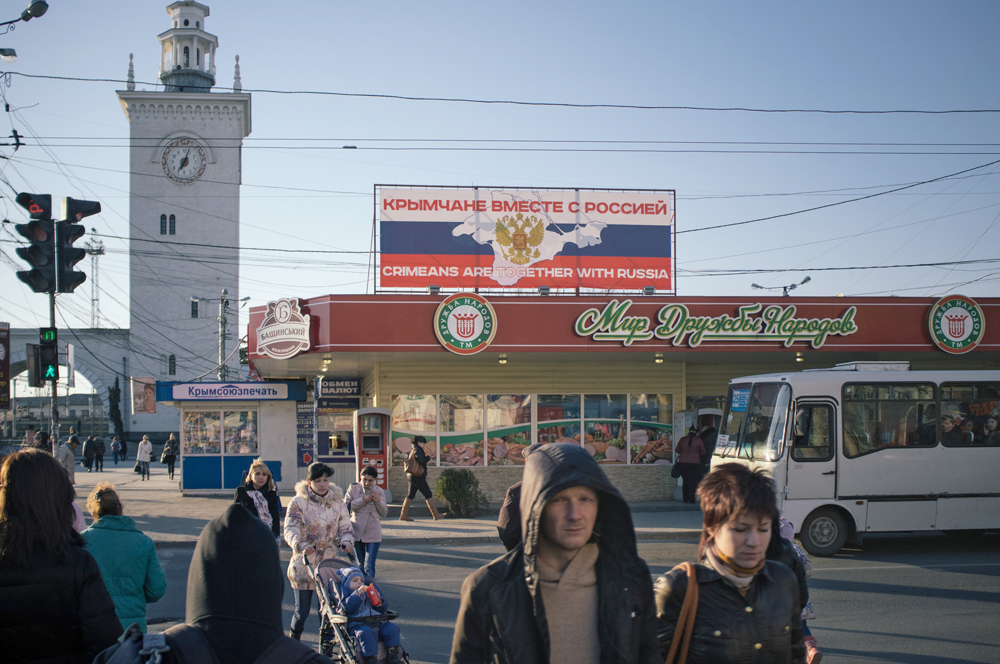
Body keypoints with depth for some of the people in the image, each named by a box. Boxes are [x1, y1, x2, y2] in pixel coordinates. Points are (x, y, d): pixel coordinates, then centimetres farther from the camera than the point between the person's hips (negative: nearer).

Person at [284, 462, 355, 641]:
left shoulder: (337, 501, 7)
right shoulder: (298, 502, -4)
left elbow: (346, 526, 8)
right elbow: (290, 530, -13)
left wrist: (347, 542, -15)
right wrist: (301, 545, -33)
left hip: (329, 563, 3)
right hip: (304, 564, -3)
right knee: (302, 610, -1)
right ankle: (293, 641, 24)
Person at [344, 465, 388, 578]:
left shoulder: (379, 492, 5)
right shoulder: (353, 488, 2)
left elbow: (384, 513, 6)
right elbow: (346, 506, -8)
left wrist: (378, 501, -11)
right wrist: (363, 500, -15)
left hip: (373, 533, -1)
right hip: (357, 531, 1)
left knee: (369, 566, -10)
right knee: (360, 565, 12)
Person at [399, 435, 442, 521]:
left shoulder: (412, 450, 17)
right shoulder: (417, 450, -13)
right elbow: (421, 461, -25)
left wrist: (424, 454, 12)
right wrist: (428, 457, -9)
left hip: (412, 476, 10)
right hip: (418, 477, -10)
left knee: (410, 495, 9)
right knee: (428, 495, -3)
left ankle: (403, 515, 7)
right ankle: (435, 515, 0)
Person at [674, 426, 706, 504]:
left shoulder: (682, 439, 4)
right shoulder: (699, 440, -4)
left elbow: (678, 450, 13)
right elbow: (703, 453, 4)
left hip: (682, 462, 3)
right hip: (694, 462, -3)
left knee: (685, 480, 11)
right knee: (692, 481, 0)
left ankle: (685, 499, 12)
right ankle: (691, 499, -5)